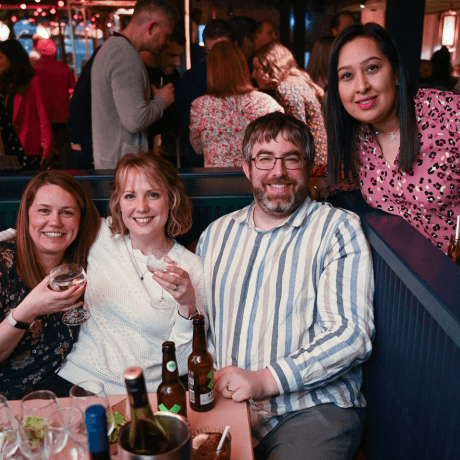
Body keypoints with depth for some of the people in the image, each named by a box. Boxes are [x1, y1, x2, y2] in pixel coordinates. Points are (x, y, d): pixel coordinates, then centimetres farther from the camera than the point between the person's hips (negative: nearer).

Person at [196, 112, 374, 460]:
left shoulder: (338, 228, -1)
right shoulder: (216, 234, 14)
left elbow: (352, 333, -10)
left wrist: (264, 380, -18)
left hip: (312, 408, -3)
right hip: (221, 400, 4)